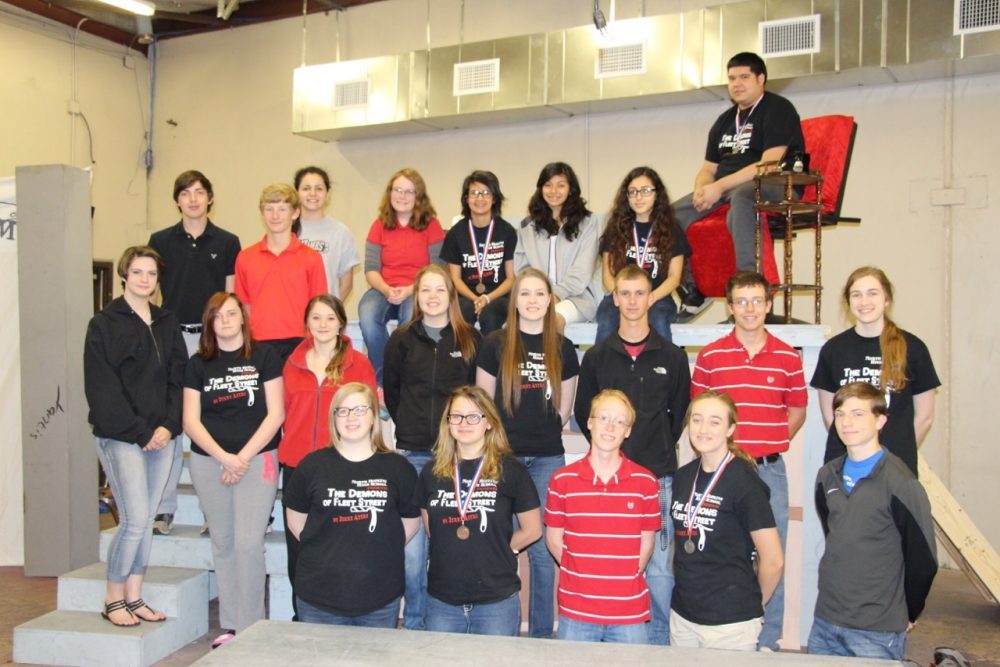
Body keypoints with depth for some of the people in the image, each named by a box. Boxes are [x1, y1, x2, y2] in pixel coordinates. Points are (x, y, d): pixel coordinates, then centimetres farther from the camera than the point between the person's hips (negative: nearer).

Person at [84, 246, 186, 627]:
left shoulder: (168, 324, 13)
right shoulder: (104, 324, -3)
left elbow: (177, 379, 10)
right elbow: (102, 389, -8)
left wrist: (168, 426, -5)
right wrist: (140, 432, -12)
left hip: (161, 437, 5)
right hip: (120, 438, -5)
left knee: (145, 521, 8)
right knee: (135, 520, -9)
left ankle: (133, 598, 18)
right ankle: (113, 600, 8)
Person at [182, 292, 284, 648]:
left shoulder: (264, 356, 1)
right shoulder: (198, 364, 8)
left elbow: (275, 414, -3)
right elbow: (191, 420, 4)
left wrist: (243, 457, -8)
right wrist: (223, 457, -8)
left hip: (257, 459, -3)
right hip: (209, 462, 3)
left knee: (248, 543, -9)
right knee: (222, 543, 7)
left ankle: (249, 627, 1)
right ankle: (229, 625, 16)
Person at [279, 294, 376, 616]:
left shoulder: (358, 363, 1)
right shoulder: (292, 364, 10)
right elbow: (287, 415, 15)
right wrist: (287, 450, 7)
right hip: (296, 468, 4)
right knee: (297, 549, 9)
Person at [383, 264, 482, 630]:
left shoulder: (471, 340, 5)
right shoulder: (402, 339, 6)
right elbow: (391, 392, 13)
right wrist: (410, 429, 12)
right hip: (413, 454, 0)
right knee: (411, 548, 1)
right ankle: (414, 624, 17)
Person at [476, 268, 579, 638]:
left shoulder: (563, 348, 7)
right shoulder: (495, 345, 1)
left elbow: (564, 409, 13)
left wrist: (542, 437, 9)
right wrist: (504, 437, 5)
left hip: (547, 459, 1)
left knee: (543, 549, 5)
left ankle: (542, 632, 18)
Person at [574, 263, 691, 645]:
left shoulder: (672, 357, 6)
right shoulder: (596, 357, 7)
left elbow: (680, 413, 12)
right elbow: (583, 413, 13)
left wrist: (660, 449, 7)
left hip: (658, 478, -1)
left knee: (659, 570, 0)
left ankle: (659, 641, 15)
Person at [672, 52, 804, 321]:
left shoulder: (777, 109, -3)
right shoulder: (725, 121, 21)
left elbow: (769, 165, -16)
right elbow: (708, 169, 20)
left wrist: (719, 187, -21)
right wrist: (702, 189, -5)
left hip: (773, 187, -8)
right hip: (724, 188, 8)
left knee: (740, 196, -43)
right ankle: (691, 293, 2)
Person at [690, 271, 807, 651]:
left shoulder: (788, 357, 3)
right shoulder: (710, 356, 0)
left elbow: (797, 410, 13)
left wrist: (769, 445, 5)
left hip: (770, 470, 1)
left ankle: (767, 645, 22)